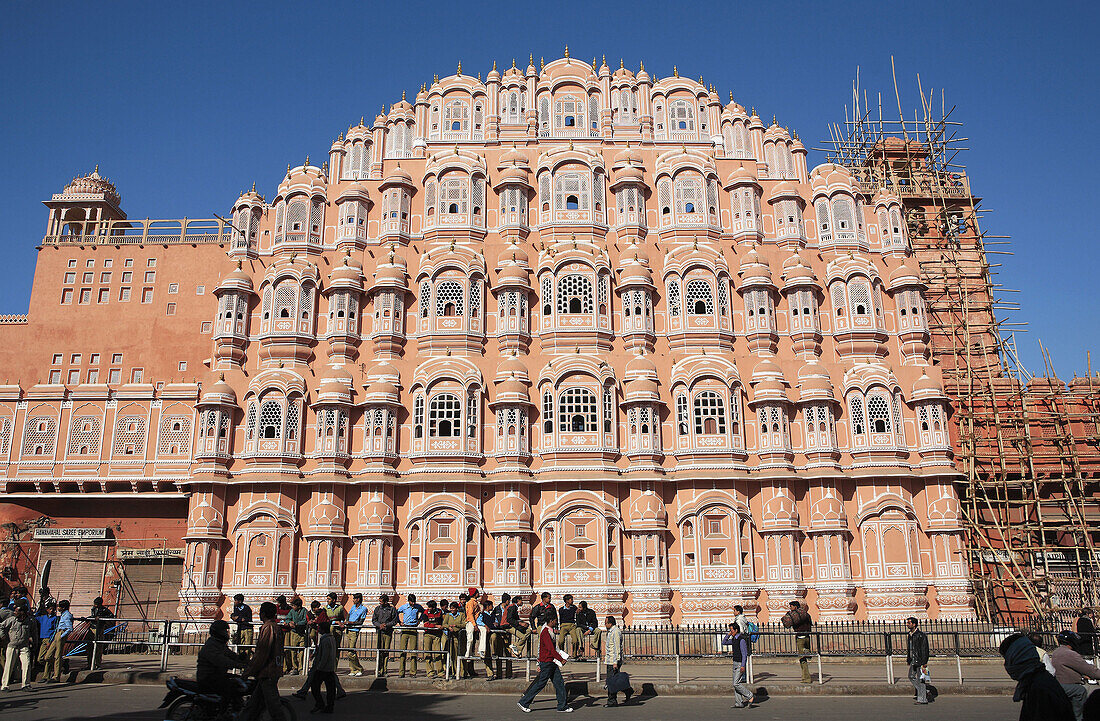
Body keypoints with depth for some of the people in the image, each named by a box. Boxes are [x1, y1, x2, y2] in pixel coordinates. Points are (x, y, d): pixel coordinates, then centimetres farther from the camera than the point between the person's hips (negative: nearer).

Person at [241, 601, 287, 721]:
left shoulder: (267, 627, -15)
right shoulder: (277, 627, 14)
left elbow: (262, 653, -17)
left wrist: (249, 670, -9)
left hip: (267, 672, -10)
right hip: (275, 670, 10)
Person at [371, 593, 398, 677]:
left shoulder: (392, 609, 3)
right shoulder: (377, 608, 9)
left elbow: (395, 621, 3)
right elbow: (373, 620, 9)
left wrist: (386, 624, -12)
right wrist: (379, 625, -9)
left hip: (388, 632, -1)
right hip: (379, 632, 1)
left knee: (386, 651, 0)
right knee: (380, 651, -7)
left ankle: (384, 671, 7)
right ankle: (380, 670, -6)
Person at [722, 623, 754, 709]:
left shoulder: (742, 639, -18)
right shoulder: (734, 639, 10)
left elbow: (744, 653, -21)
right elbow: (724, 643, 18)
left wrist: (743, 666, -25)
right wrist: (728, 634, 5)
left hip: (741, 664, -9)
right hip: (735, 663, 9)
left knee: (736, 684, -12)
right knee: (735, 684, 7)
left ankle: (751, 697, -2)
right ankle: (739, 703, 10)